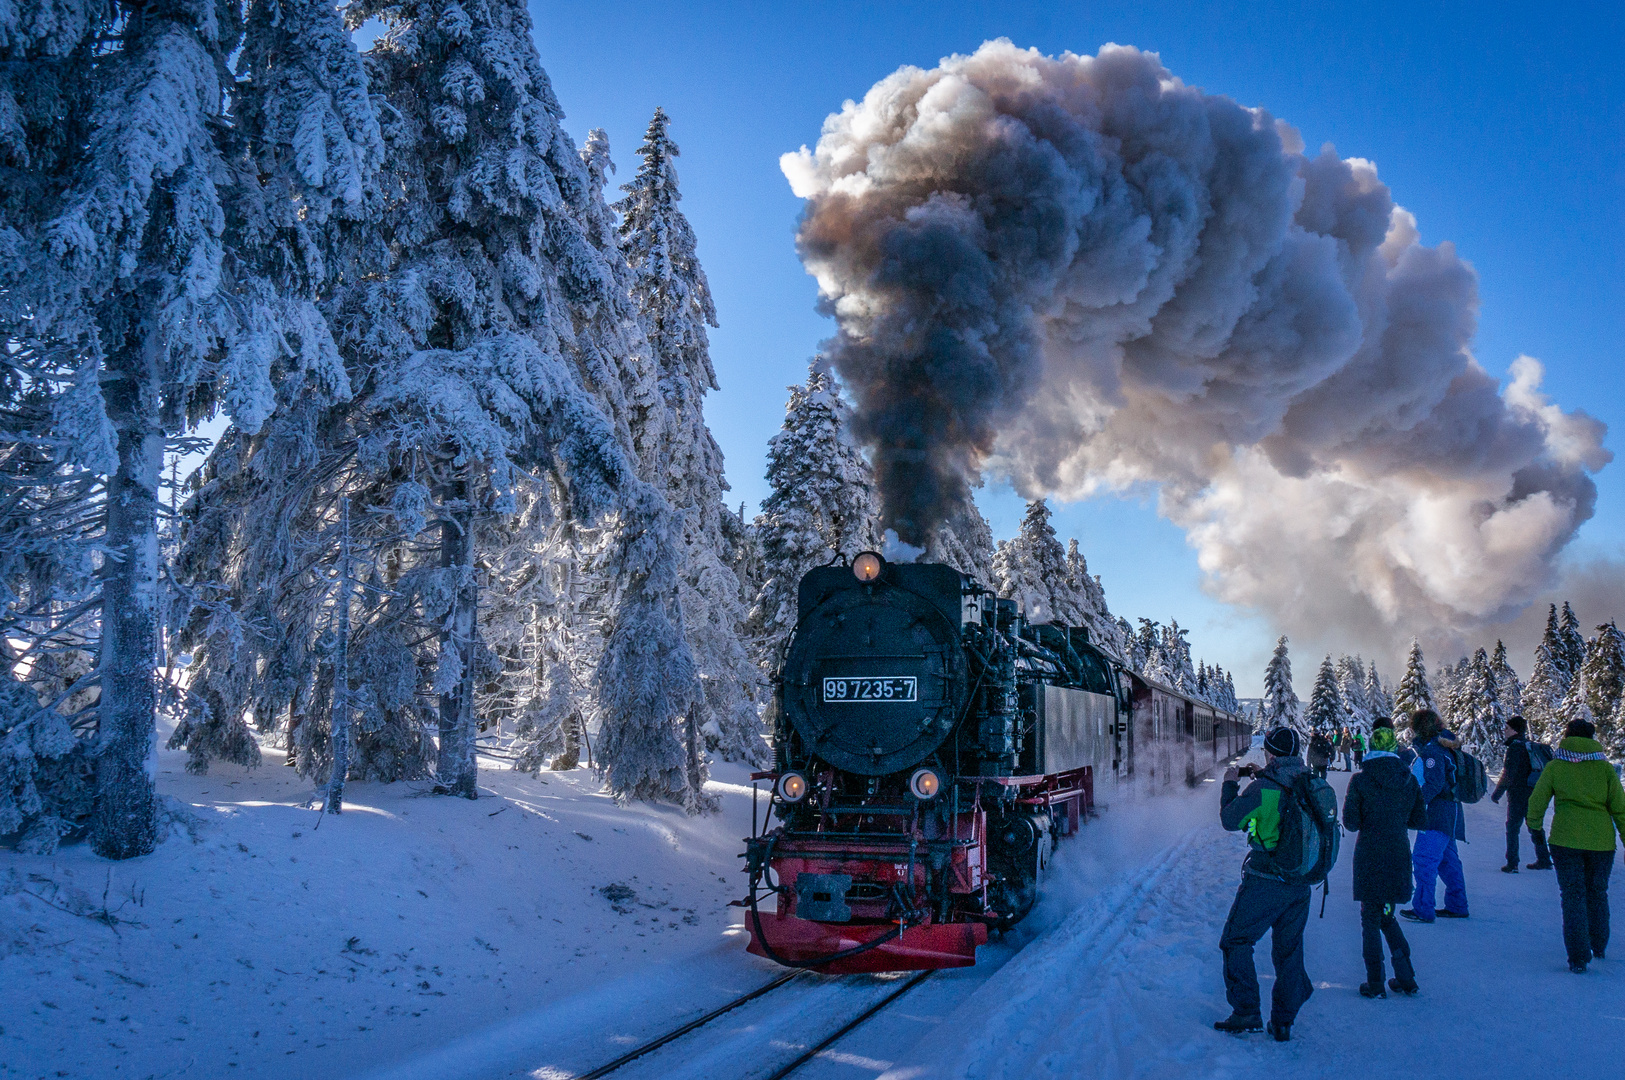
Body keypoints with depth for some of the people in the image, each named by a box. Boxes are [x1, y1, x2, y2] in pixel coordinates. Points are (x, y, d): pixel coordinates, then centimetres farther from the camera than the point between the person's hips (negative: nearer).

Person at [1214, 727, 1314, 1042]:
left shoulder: (1263, 789, -18)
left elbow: (1230, 820, -7)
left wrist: (1230, 784, 7)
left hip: (1264, 882, -6)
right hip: (1301, 883, 6)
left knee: (1236, 941, 7)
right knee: (1289, 949, 15)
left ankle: (1247, 1012, 2)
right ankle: (1283, 1022, 19)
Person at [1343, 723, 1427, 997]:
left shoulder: (1360, 780, -11)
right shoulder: (1409, 780, 0)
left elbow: (1350, 823, -10)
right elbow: (1420, 821, 7)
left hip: (1369, 856, -4)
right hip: (1399, 855, 4)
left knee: (1371, 918, 6)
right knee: (1386, 914, 20)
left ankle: (1375, 984, 9)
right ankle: (1405, 977, 18)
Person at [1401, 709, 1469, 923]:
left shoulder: (1432, 750, -16)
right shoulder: (1440, 748, 15)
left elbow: (1434, 785, -23)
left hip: (1438, 814, -11)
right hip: (1448, 813, 11)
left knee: (1424, 858, -11)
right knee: (1447, 859, 18)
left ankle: (1423, 909, -12)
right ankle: (1457, 906, 27)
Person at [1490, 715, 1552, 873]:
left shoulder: (1515, 747, -13)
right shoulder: (1530, 745, 11)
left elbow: (1508, 774, -17)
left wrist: (1497, 793, -11)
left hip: (1518, 794, -8)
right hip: (1535, 793, 8)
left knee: (1512, 828, -2)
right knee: (1535, 827, 17)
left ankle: (1512, 864, -5)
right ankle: (1544, 860, 22)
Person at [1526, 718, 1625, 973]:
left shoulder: (1554, 766, -2)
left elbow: (1537, 801, 1)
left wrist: (1534, 824, 21)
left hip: (1566, 840, -2)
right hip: (1601, 841, 2)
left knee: (1573, 897, 3)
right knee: (1597, 894, 20)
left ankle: (1579, 958, -4)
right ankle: (1598, 948, 35)